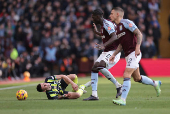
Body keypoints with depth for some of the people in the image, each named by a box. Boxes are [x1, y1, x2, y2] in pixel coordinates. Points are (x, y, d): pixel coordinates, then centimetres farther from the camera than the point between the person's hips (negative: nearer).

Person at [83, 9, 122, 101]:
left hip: (113, 52, -10)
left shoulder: (107, 24, -15)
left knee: (99, 66, -29)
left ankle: (118, 86, -18)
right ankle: (94, 95, 2)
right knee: (94, 69, 2)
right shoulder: (103, 25, 15)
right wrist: (97, 33, 31)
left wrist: (104, 46, -43)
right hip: (106, 52, 10)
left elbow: (114, 37, -31)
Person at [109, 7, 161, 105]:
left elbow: (139, 34, -14)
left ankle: (123, 99, -20)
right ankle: (155, 84, 35)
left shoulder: (126, 22, -8)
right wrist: (114, 55, 16)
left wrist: (137, 47, -24)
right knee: (137, 78, 15)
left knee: (126, 76, -17)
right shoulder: (118, 27, 19)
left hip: (134, 53, -9)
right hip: (128, 55, 9)